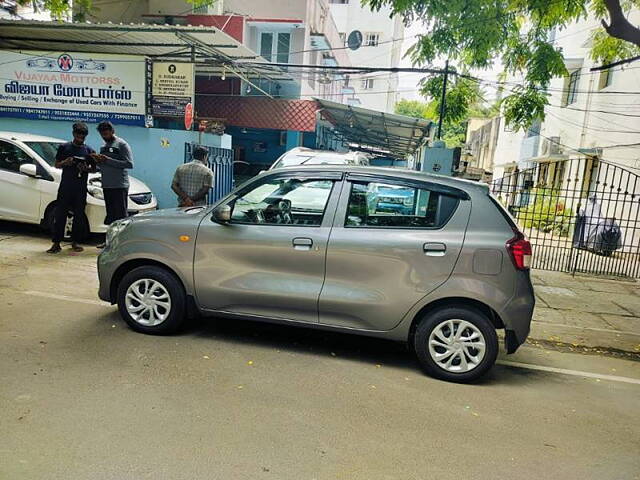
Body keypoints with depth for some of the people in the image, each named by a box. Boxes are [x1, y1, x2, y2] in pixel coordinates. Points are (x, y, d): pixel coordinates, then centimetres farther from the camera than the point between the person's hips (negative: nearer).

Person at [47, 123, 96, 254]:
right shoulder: (64, 147, 7)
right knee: (60, 215, -2)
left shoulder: (89, 150, 9)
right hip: (65, 186, -1)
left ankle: (75, 242, 15)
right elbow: (57, 165, 11)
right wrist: (65, 162, -10)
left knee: (79, 216, 4)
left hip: (81, 188, 1)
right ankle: (56, 243, 2)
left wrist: (86, 168, -10)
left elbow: (94, 168, 12)